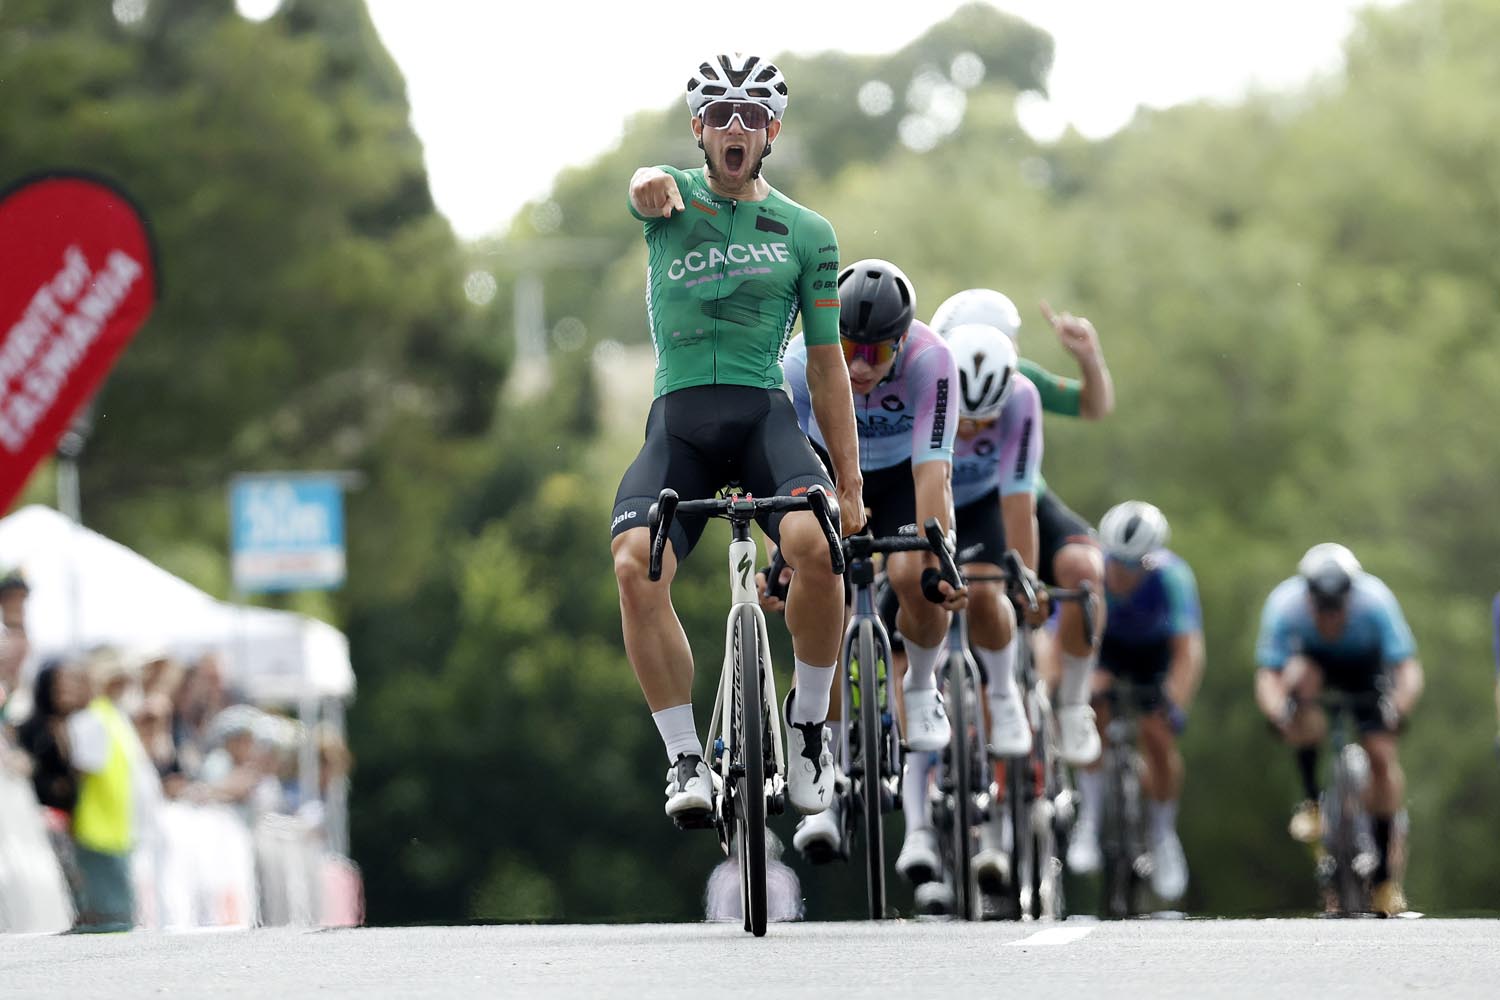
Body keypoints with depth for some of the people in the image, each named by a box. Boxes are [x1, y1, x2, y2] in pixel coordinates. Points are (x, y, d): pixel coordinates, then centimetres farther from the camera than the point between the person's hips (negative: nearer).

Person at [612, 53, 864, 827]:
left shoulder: (806, 234, 11)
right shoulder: (674, 199, 9)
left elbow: (826, 362, 13)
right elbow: (650, 187, -17)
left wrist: (851, 484, 7)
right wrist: (651, 188, -44)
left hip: (765, 415, 0)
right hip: (677, 420, 0)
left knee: (816, 545, -30)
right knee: (636, 565, -27)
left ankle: (809, 721, -7)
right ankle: (685, 760, -16)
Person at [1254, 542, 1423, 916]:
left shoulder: (1375, 600, -34)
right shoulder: (1285, 605, -33)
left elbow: (1408, 669, -35)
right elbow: (1267, 676, -35)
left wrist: (1397, 708, -54)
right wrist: (1280, 713, -55)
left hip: (1366, 666, 0)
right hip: (1316, 662, 0)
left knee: (1382, 756, -16)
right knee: (1300, 676, -35)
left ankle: (1385, 875, -3)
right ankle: (1311, 801, -22)